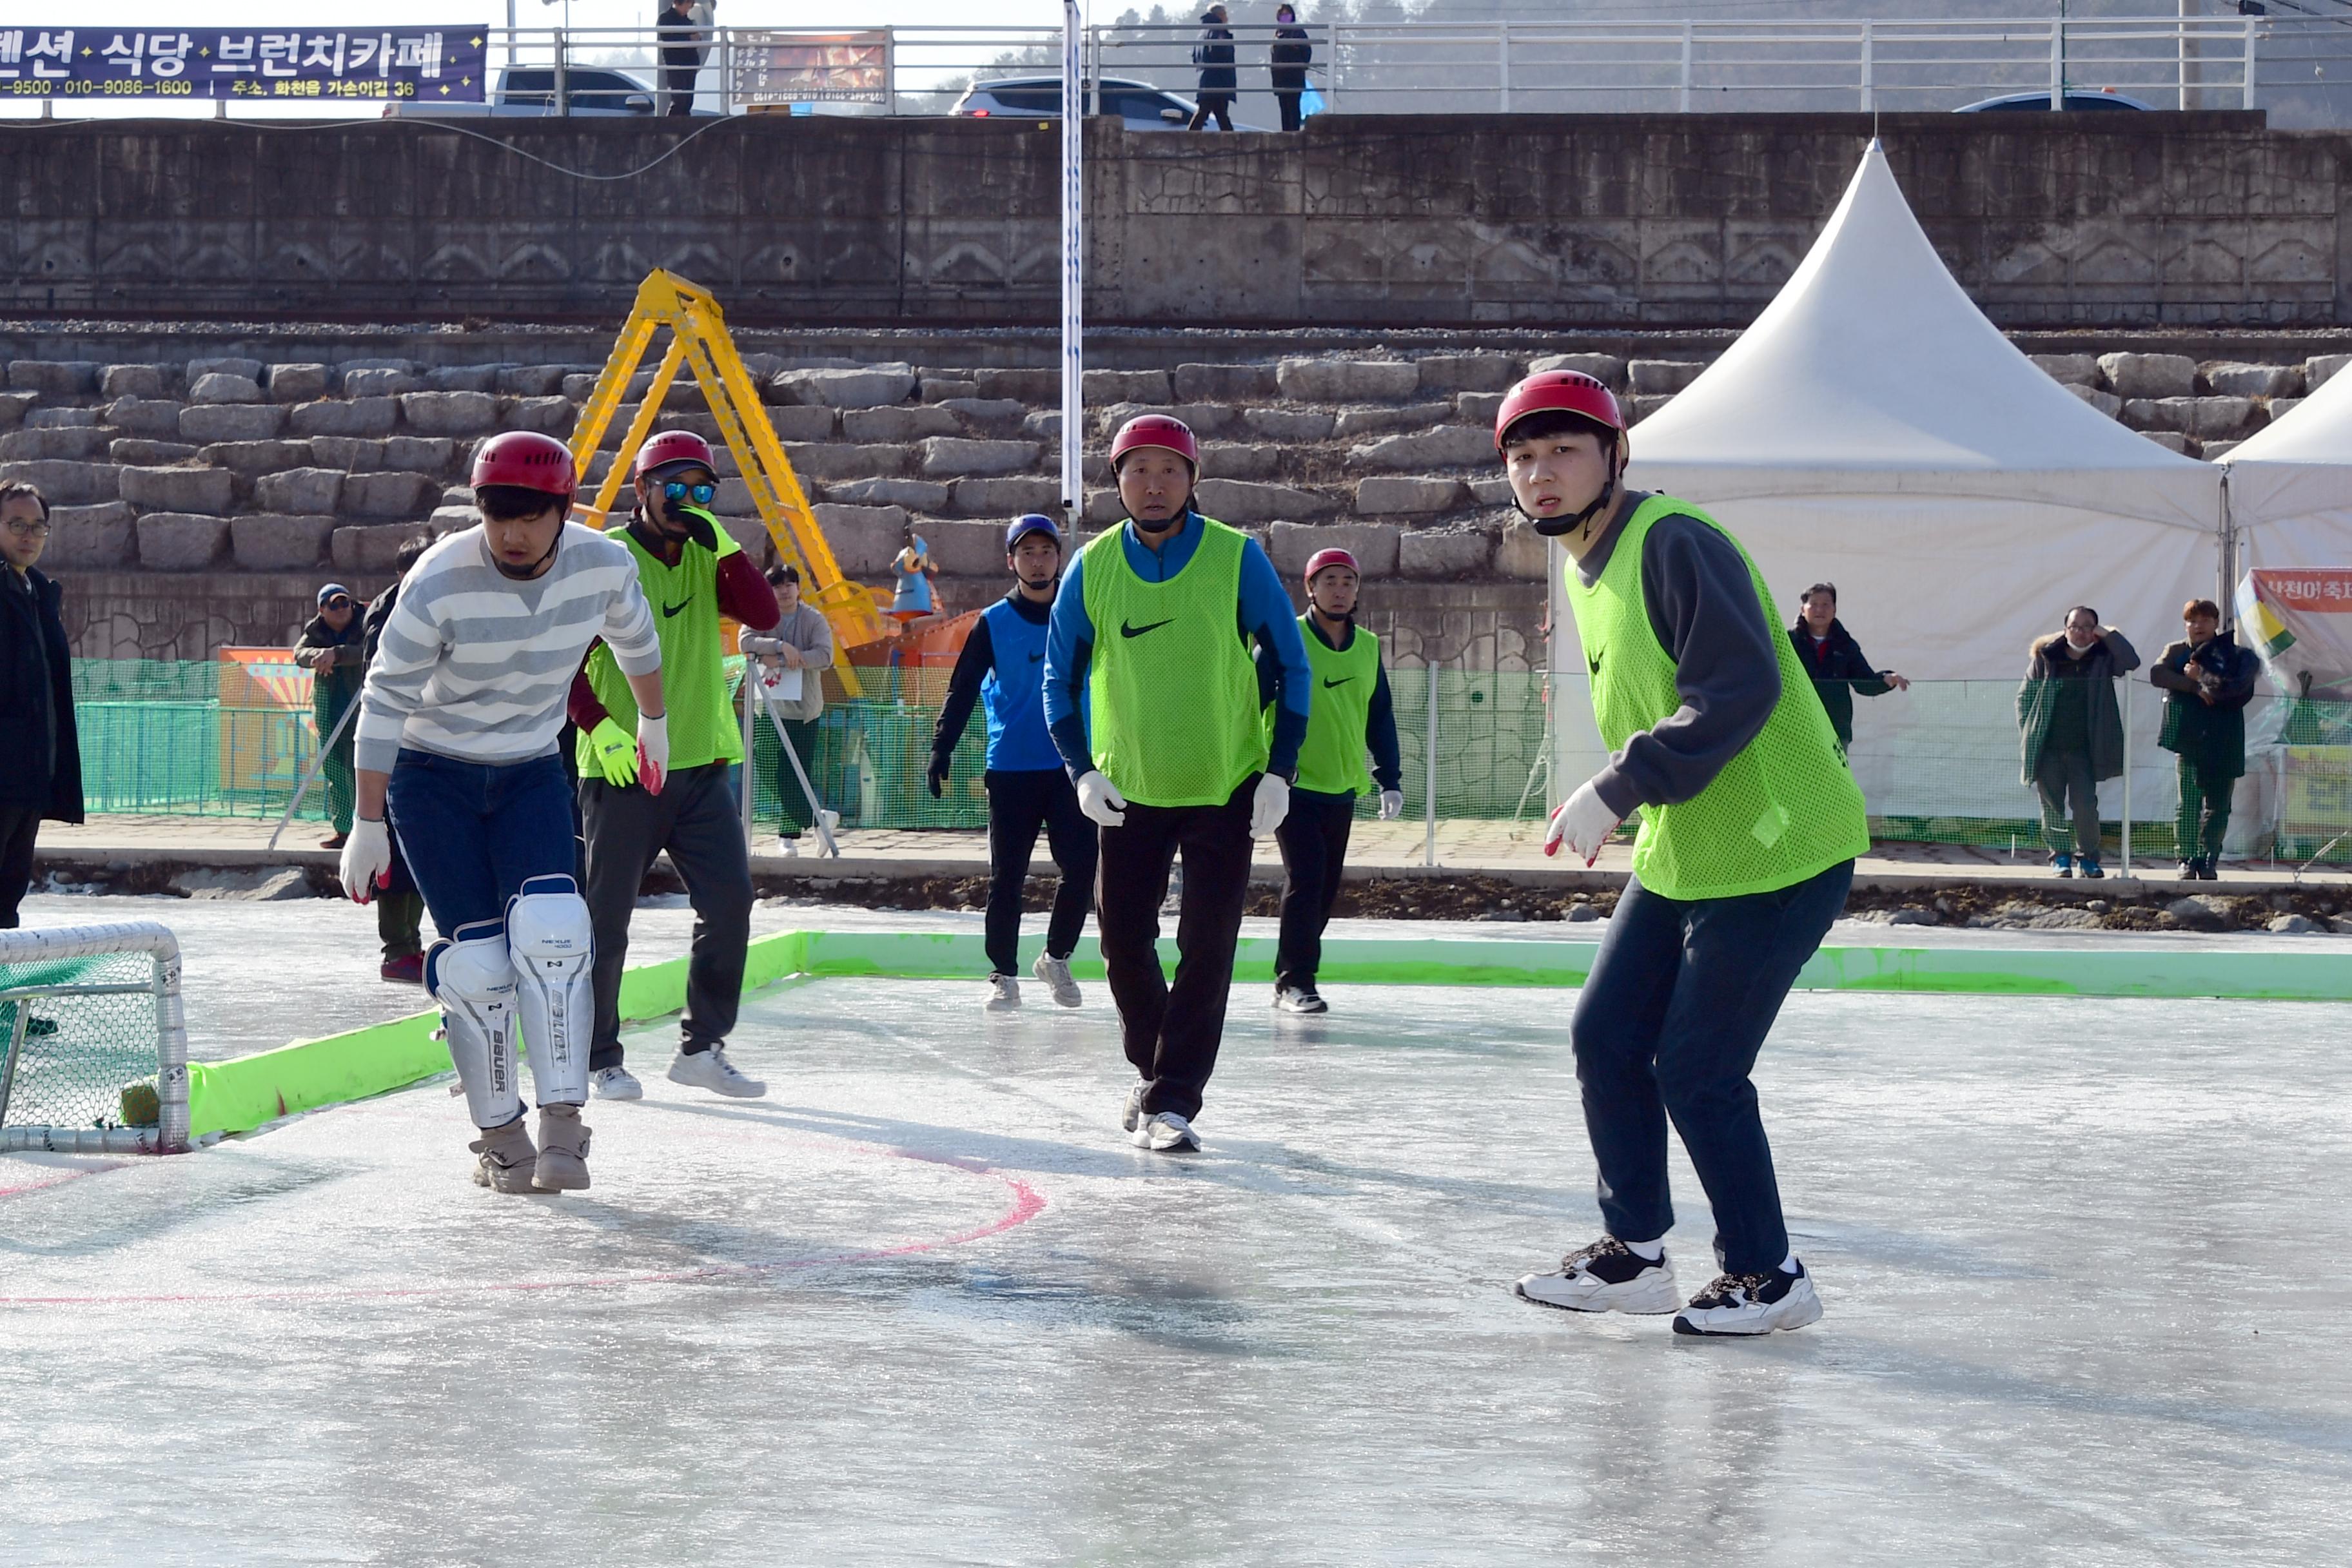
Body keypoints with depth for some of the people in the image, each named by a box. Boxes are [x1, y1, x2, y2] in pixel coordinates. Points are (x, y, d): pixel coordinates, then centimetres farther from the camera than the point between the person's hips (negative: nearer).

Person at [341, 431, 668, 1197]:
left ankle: (563, 1125, -16)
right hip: (431, 779, -2)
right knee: (476, 956, -7)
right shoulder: (441, 582, -24)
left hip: (531, 775, 2)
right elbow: (384, 700, -18)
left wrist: (653, 721, 26)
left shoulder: (603, 565, -13)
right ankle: (500, 1135, 9)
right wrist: (367, 825, -17)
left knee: (550, 928, -19)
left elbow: (635, 641, 11)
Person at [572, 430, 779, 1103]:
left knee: (730, 902, 0)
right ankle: (600, 1059, 13)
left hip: (701, 764, 5)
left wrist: (722, 543, -12)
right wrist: (600, 726, -18)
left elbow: (763, 615, -4)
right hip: (621, 768, -5)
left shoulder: (705, 560, 10)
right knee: (606, 917, 1)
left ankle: (702, 1047, 11)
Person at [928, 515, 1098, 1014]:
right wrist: (942, 748, -9)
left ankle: (1056, 959, 15)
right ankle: (1003, 975, 12)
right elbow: (963, 688, 0)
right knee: (1007, 877, 2)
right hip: (1010, 769, -1)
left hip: (1071, 767, 1)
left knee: (1081, 868, -6)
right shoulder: (994, 623, 2)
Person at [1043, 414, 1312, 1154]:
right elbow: (1059, 677, 6)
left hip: (1227, 790, -2)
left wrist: (1280, 771, -9)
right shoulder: (1093, 567, -3)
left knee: (1207, 948, -7)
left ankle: (1171, 1101, -4)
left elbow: (1291, 666, -2)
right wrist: (1082, 771, -5)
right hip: (1129, 789, 2)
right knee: (1123, 940, 6)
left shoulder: (1237, 558, -9)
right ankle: (1154, 1069, 29)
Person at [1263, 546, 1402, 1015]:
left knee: (1326, 888, 7)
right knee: (1305, 879, -14)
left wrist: (1390, 779, 11)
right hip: (1294, 784, -5)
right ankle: (1295, 981, -7)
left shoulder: (1368, 647, 9)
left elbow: (1380, 717, 16)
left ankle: (1291, 977, 18)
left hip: (1342, 788, 5)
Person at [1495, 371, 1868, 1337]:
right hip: (1679, 857, 10)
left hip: (1775, 855, -10)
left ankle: (1766, 1276, 11)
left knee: (1696, 1073, -6)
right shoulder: (1586, 569, 12)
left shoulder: (1674, 543, -19)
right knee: (1606, 1038, 10)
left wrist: (1618, 790, -27)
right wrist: (1614, 804, 12)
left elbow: (1741, 689, -29)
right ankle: (1634, 1255, 24)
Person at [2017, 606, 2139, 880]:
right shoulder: (2045, 658, 3)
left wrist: (2108, 634, -11)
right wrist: (2028, 735, 0)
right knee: (2052, 806, 3)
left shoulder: (2102, 659, 4)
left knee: (2086, 806, -6)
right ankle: (2061, 857, 16)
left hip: (2083, 751, 0)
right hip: (2047, 750, 0)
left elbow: (2131, 661, -16)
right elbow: (2025, 697, 8)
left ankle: (2088, 857, 10)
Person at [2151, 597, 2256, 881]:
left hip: (2224, 739, 0)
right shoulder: (2177, 652, 12)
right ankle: (2187, 860, -2)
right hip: (2189, 737, 0)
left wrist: (2200, 676, -7)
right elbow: (2157, 674, -8)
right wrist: (2196, 686, -14)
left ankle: (2208, 861, 10)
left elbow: (2234, 689, -9)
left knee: (2218, 805, 1)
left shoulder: (2231, 653, 8)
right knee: (2189, 803, -6)